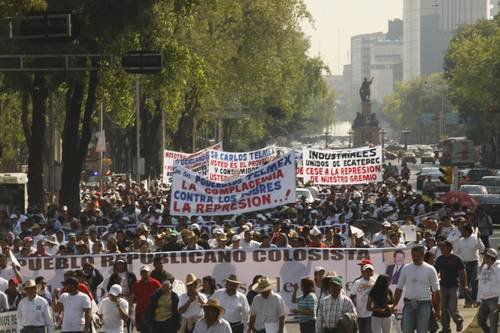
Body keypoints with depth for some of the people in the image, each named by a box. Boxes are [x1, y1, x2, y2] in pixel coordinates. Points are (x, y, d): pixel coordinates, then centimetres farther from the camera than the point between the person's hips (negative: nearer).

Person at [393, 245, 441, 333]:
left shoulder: (430, 270, -2)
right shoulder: (406, 268, 5)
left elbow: (436, 290, -1)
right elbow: (399, 289, 9)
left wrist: (438, 310, -3)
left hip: (423, 304, -2)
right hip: (409, 304, 2)